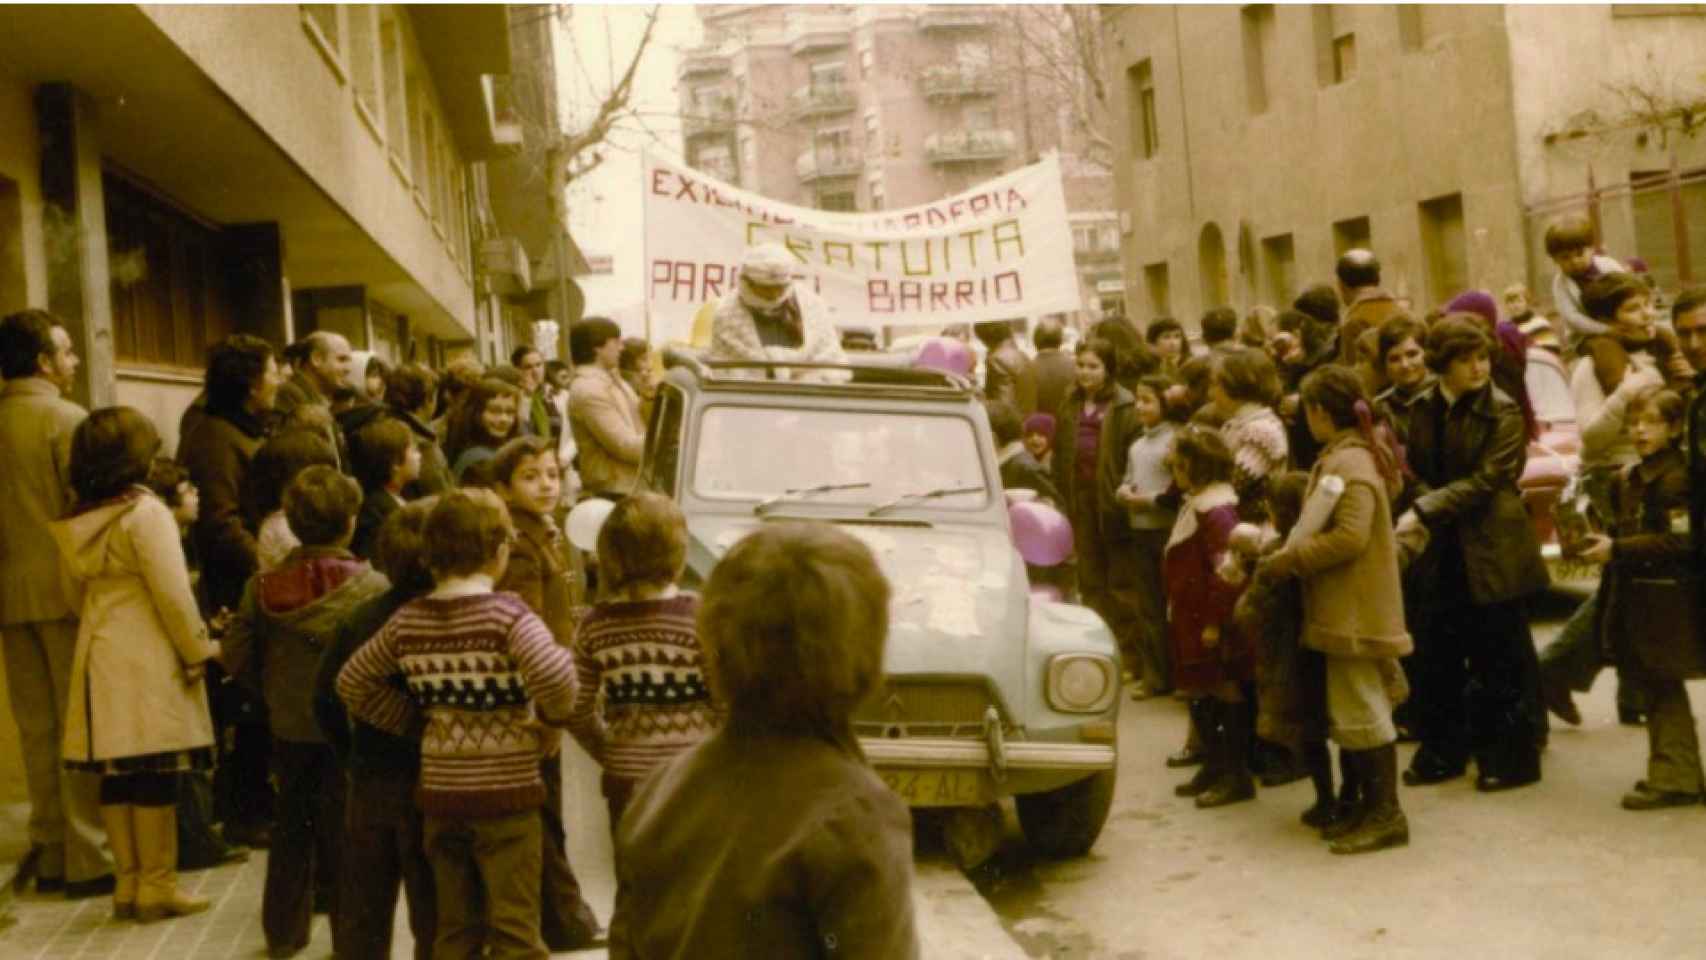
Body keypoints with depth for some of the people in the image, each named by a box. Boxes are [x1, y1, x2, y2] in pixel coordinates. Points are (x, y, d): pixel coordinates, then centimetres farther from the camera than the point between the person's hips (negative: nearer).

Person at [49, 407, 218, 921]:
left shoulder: (78, 520, 9)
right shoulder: (145, 512, -13)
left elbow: (79, 592, 15)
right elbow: (171, 595, -16)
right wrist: (200, 648, -6)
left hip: (101, 657, 7)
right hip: (148, 660, -7)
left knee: (118, 775, 10)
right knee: (155, 775, -1)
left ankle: (128, 882, 16)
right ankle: (157, 885, 4)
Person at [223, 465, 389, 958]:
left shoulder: (264, 586, -5)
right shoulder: (372, 586, -16)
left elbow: (236, 656, -2)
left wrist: (273, 687, 14)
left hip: (289, 726, 4)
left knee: (291, 826, 17)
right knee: (344, 829, 6)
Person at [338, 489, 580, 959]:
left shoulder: (407, 620, 3)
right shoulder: (507, 615, -14)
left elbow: (351, 681, 12)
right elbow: (556, 679, -28)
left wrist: (412, 720, 11)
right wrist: (551, 716, -7)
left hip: (439, 792, 5)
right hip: (506, 792, -5)